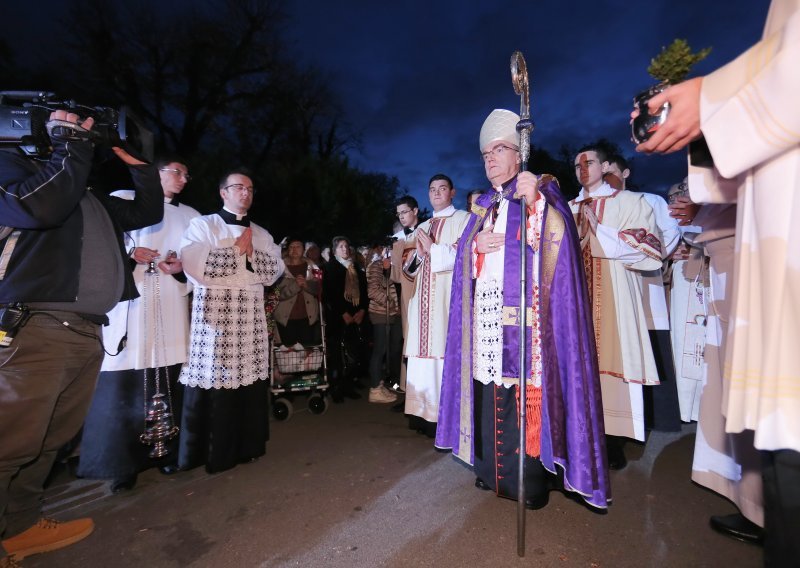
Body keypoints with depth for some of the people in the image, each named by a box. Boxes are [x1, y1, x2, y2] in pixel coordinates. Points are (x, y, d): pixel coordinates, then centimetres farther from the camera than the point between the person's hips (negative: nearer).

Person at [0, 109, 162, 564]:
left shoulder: (93, 199, 26)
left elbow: (149, 212, 30)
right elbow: (43, 205, -16)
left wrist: (135, 161, 21)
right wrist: (71, 141, -4)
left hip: (87, 334, 8)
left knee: (50, 440, 13)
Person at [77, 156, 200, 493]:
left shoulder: (190, 216, 20)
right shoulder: (123, 200, 11)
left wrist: (181, 268, -4)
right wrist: (127, 254, -14)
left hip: (170, 308, 3)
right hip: (129, 303, -2)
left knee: (167, 379, 3)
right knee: (124, 381, -4)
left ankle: (165, 452, 14)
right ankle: (122, 462, 6)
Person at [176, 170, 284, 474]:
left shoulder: (262, 234, 18)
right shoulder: (202, 225, 4)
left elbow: (275, 270, 8)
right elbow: (195, 266, -11)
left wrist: (250, 253, -5)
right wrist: (236, 249, -4)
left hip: (251, 313, 4)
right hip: (214, 310, -4)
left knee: (248, 376, 4)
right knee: (214, 379, -3)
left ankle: (245, 445, 17)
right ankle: (214, 451, 11)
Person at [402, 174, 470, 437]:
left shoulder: (464, 220, 5)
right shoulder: (422, 228, 23)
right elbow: (408, 269, 21)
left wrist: (433, 248, -6)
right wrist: (418, 254, 0)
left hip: (449, 299, -5)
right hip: (422, 300, 6)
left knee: (445, 354, -10)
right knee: (423, 354, 3)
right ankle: (424, 413, 11)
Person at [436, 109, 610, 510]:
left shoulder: (542, 193, 6)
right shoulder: (483, 205, 22)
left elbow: (558, 237, -13)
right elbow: (464, 259, 18)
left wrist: (536, 202, -28)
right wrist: (475, 246, -3)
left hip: (522, 313, -5)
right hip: (486, 311, 5)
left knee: (522, 396, -8)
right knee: (488, 393, 5)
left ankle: (530, 480, 5)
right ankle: (493, 470, 18)